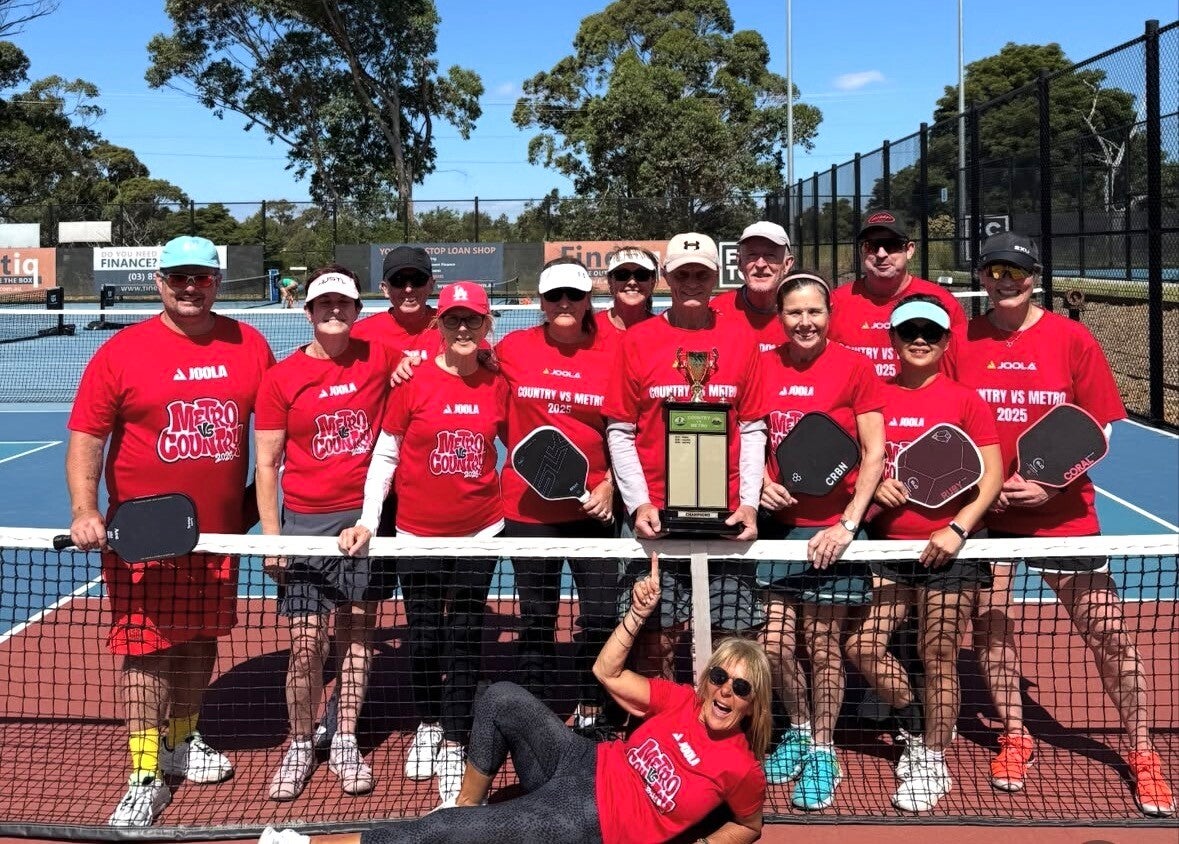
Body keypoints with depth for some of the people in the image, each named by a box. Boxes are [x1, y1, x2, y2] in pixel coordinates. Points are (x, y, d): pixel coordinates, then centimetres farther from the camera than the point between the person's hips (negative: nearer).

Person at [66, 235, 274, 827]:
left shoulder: (249, 347, 1)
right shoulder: (120, 353, -6)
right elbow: (86, 438, -5)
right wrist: (84, 511, -18)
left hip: (219, 531, 3)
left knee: (200, 640, 16)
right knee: (145, 647, 0)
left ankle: (182, 741, 37)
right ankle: (145, 777, 12)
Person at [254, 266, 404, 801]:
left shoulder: (380, 360, 0)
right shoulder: (281, 378, -2)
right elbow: (266, 464, 0)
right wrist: (272, 536, -5)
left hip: (367, 517, 1)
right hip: (306, 522, -1)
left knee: (357, 635, 9)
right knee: (306, 644, -1)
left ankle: (345, 742, 23)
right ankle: (299, 746, 18)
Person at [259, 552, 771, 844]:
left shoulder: (741, 769, -11)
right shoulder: (682, 702, 1)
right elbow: (606, 672, 6)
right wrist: (640, 612, -5)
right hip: (582, 768, 6)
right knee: (501, 699, -17)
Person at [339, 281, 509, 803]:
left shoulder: (498, 384, -2)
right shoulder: (412, 380, -8)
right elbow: (384, 455, -4)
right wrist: (368, 520, -11)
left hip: (480, 532, 1)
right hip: (418, 534, -1)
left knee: (464, 637, 7)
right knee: (424, 636, 10)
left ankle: (454, 744, 22)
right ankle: (429, 723, 37)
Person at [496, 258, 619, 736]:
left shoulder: (611, 354, -1)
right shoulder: (511, 349, -1)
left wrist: (609, 483, -3)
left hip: (592, 506, 0)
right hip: (528, 507, 0)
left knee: (601, 616, 2)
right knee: (536, 620, 9)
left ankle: (589, 713, 22)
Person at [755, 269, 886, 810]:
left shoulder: (854, 366, -7)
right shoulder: (763, 366, 3)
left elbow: (874, 451, -7)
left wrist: (848, 523, -15)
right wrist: (760, 482, -7)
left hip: (832, 527, -3)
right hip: (778, 522, 3)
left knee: (823, 645, 4)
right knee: (774, 643, 5)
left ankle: (823, 751, 24)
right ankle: (798, 731, 31)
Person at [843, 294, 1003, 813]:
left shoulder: (964, 399, -2)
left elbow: (992, 474, -5)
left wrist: (958, 528, -17)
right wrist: (874, 485, -8)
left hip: (949, 549, -3)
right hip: (888, 546, 4)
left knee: (938, 656, 0)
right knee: (862, 643, -1)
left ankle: (932, 763, 18)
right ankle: (917, 729, 24)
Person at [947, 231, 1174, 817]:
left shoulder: (1073, 340, -5)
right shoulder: (962, 343, -1)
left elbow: (1097, 432, -3)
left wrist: (1052, 484, -14)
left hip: (1062, 512, -1)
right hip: (986, 511, 2)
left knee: (1108, 632, 1)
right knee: (988, 623, 6)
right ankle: (1015, 737, 27)